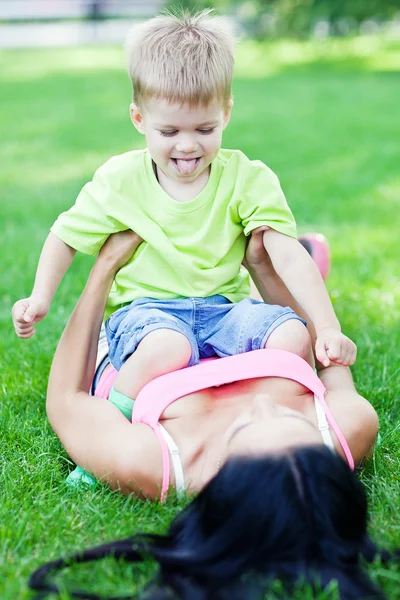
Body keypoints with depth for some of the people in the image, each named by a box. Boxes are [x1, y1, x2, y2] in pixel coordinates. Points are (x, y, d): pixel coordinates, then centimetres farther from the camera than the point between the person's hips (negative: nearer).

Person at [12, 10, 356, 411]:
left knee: (293, 336, -26)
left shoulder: (248, 179, -3)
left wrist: (327, 327, -23)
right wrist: (40, 298, -2)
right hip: (146, 310, -2)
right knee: (167, 348, -38)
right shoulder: (119, 180, -2)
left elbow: (288, 256, -12)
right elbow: (66, 235, 12)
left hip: (223, 309, 2)